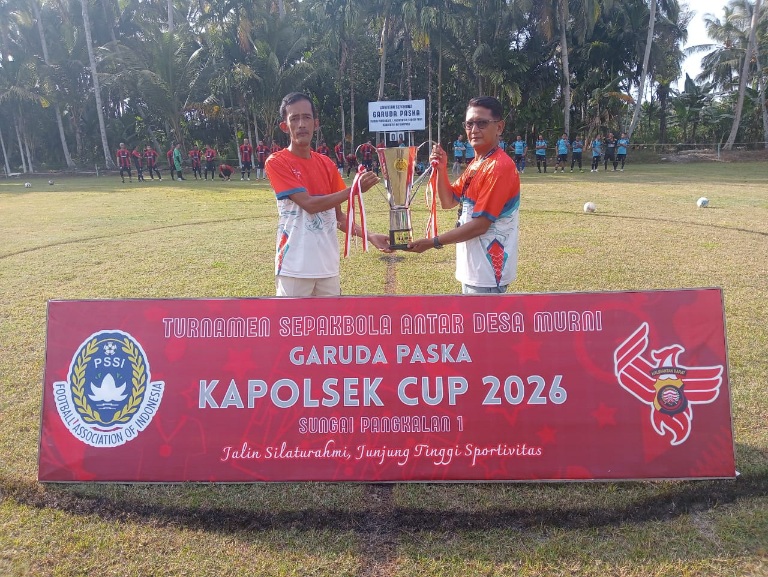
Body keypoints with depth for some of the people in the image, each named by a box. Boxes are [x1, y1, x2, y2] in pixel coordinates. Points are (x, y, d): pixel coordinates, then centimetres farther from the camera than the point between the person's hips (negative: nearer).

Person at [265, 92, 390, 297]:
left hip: (328, 266, 6)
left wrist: (370, 236, 0)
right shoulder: (276, 163, -8)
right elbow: (309, 204, -18)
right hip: (295, 267, -5)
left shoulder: (327, 164, 10)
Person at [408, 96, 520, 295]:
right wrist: (441, 169, -2)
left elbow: (479, 225, -22)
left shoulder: (500, 167, -19)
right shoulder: (475, 164, 11)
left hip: (487, 272, -9)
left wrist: (433, 242, -16)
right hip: (472, 268, 9)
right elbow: (448, 202, 16)